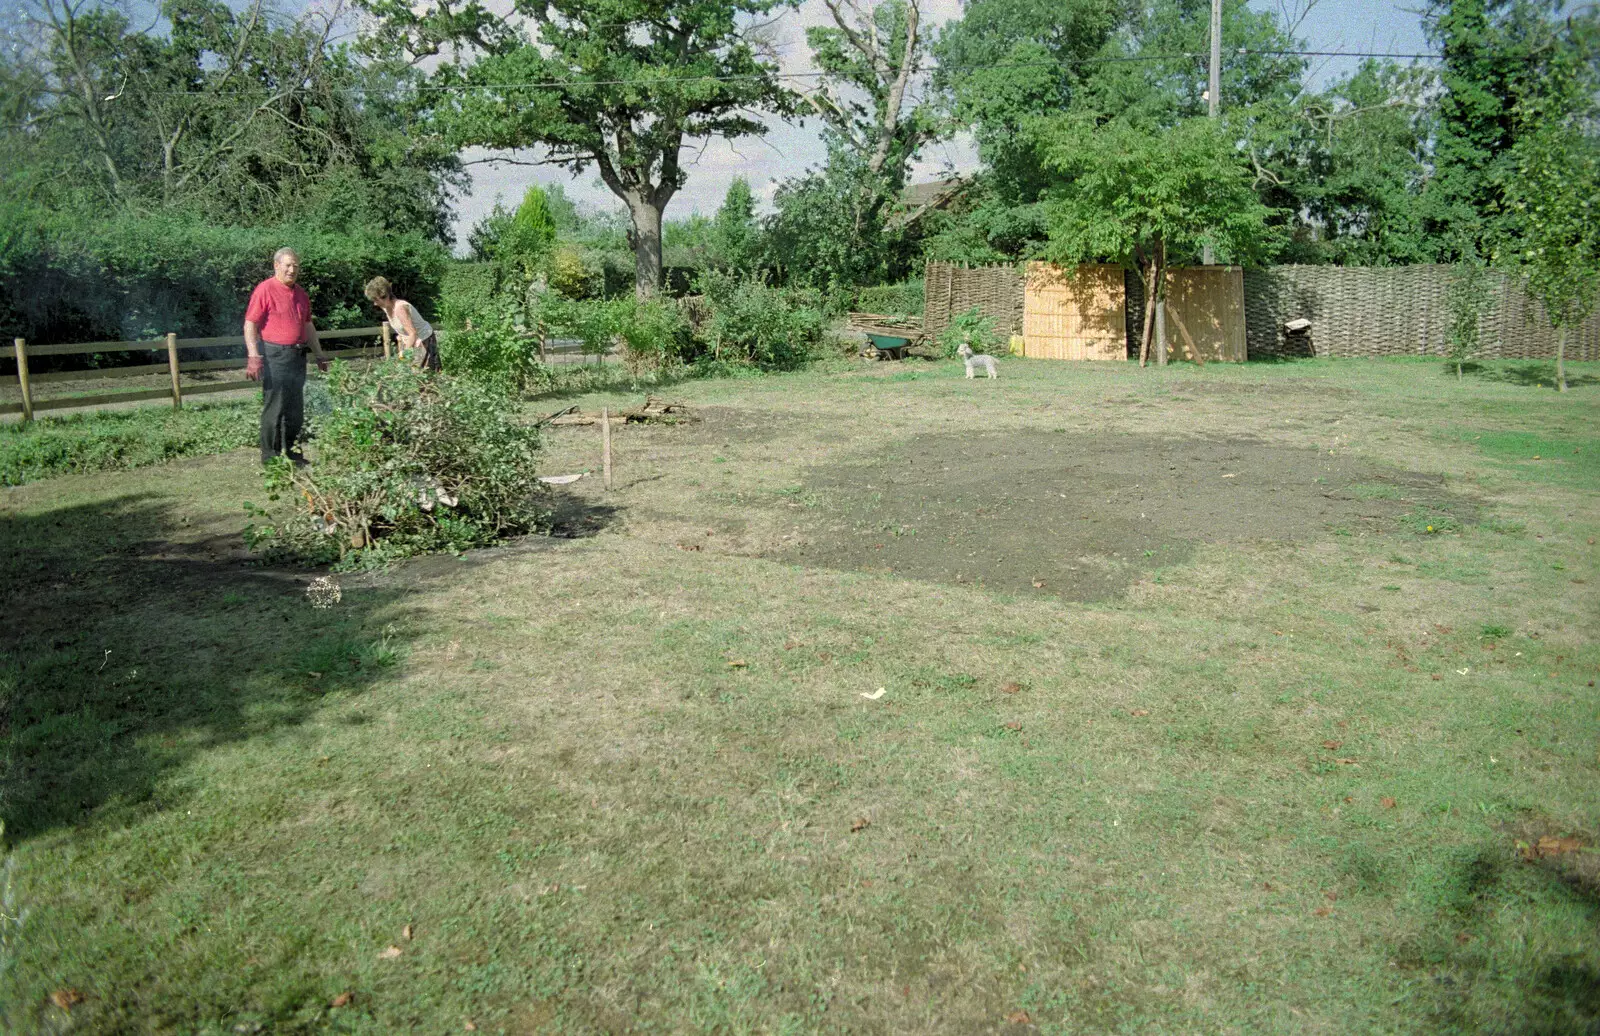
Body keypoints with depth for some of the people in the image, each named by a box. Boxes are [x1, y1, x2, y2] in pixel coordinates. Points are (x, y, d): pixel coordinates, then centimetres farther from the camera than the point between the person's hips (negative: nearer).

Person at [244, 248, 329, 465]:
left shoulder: (301, 293, 15)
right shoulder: (265, 290, -8)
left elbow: (308, 325, 25)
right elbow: (250, 325, -12)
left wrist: (319, 354, 25)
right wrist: (254, 357, -20)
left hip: (297, 356, 7)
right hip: (274, 356, -7)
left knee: (296, 409, 13)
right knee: (274, 408, -4)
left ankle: (293, 454, 24)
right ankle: (270, 458, 4)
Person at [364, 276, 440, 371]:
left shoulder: (400, 308, -29)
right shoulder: (386, 307, -2)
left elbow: (413, 334, -29)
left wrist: (405, 354, -25)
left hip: (423, 342, -9)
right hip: (409, 342, 9)